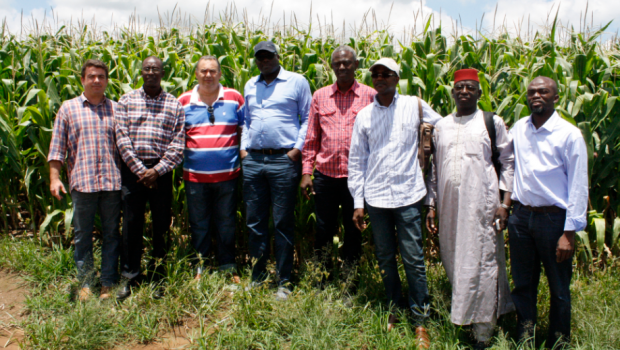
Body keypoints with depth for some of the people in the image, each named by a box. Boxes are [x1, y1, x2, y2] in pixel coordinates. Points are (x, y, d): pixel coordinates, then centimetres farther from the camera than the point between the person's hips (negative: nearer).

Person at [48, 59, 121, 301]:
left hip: (112, 181, 1)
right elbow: (57, 146, 6)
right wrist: (54, 178, -2)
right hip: (82, 181, -1)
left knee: (111, 233, 6)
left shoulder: (116, 109, 12)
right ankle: (85, 283, 19)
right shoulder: (69, 108, 9)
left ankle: (108, 284, 16)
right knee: (82, 235, 7)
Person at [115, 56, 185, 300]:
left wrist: (157, 170, -11)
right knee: (131, 224, 4)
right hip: (132, 170, 0)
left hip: (161, 172, 0)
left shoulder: (175, 104, 6)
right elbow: (122, 138, -2)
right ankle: (129, 277, 17)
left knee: (161, 225, 5)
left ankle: (158, 278, 19)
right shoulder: (127, 101, 7)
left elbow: (178, 144, -1)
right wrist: (140, 170, -10)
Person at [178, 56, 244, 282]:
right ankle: (200, 268, 26)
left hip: (227, 174, 0)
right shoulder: (184, 102, 4)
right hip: (195, 176, 1)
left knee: (226, 223, 11)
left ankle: (228, 268, 25)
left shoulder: (235, 98, 3)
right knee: (198, 225, 11)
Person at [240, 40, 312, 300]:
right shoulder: (250, 86, 19)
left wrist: (298, 148, -8)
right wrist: (243, 147, 11)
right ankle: (257, 278, 23)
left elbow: (307, 118, 3)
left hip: (284, 160, -5)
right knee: (254, 222, 9)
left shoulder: (297, 82, 4)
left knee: (283, 223, 0)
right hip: (252, 160, 5)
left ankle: (284, 282, 11)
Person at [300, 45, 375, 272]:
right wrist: (306, 171, 3)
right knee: (323, 229, 11)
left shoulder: (370, 95, 2)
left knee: (353, 230, 11)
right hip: (325, 175, 2)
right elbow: (311, 138, 9)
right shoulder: (320, 96, 8)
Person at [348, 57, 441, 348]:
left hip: (408, 194, -2)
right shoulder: (364, 115, 6)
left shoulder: (414, 106, 2)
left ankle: (420, 319, 16)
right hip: (376, 196, 2)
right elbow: (356, 161, 7)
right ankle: (393, 308, 31)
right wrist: (357, 202, 4)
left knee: (413, 259, 2)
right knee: (385, 258, 12)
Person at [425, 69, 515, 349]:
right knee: (453, 264, 9)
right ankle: (459, 319, 27)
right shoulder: (441, 126, 14)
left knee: (481, 265, -1)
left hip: (481, 205, -3)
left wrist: (505, 203, -5)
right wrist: (431, 205, 11)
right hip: (448, 207, 4)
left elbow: (509, 163, 4)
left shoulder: (492, 122, 5)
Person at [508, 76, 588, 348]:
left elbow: (578, 186, -8)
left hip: (554, 218, -4)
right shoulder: (518, 129, 6)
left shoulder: (569, 135, -8)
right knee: (522, 285, 12)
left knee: (559, 290, 8)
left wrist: (569, 232, -11)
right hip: (521, 216, 4)